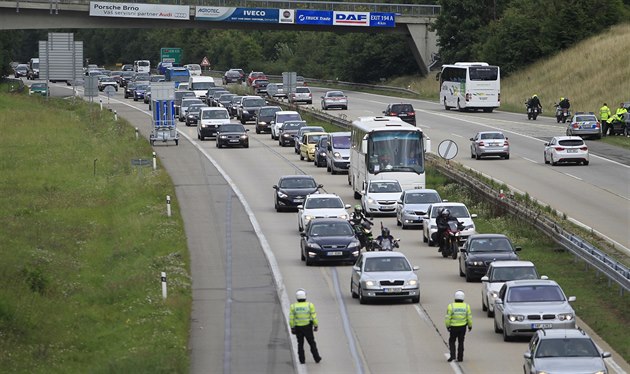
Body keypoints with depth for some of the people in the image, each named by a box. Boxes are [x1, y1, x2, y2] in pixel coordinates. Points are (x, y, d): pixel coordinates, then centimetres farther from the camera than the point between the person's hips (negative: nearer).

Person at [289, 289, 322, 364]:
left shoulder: (293, 306, -9)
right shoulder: (310, 305, -12)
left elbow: (291, 319, -8)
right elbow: (314, 317, -11)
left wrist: (292, 328, 2)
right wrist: (316, 326, 1)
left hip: (298, 328, 1)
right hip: (308, 327, -1)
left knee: (300, 343, 15)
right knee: (312, 343, 14)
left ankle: (302, 360, 15)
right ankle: (317, 358, 20)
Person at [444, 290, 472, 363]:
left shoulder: (451, 306, -12)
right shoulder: (466, 306, -6)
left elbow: (447, 318, -10)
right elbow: (469, 318, -2)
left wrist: (447, 326, 3)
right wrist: (470, 326, 12)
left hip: (453, 327, -2)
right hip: (463, 327, 2)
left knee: (452, 341, 14)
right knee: (461, 342, 13)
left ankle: (452, 355, -1)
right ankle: (460, 358, 14)